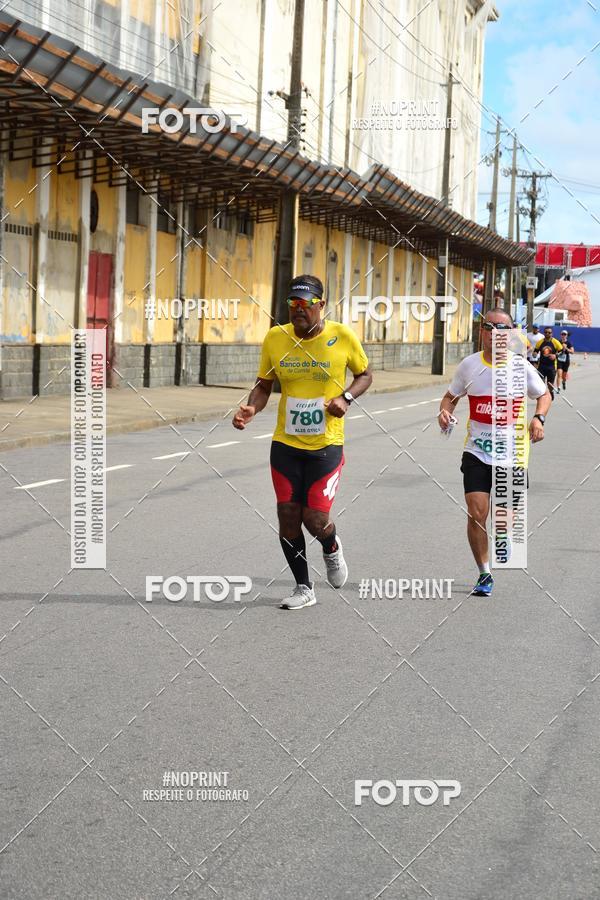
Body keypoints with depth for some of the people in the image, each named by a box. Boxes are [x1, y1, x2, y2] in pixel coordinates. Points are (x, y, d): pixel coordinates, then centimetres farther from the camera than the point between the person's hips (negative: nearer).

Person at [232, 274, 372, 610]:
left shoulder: (342, 336, -7)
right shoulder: (276, 337, -2)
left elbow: (365, 374, 8)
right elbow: (264, 385, 8)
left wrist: (346, 398, -11)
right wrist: (251, 409, -12)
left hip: (326, 444, -2)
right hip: (285, 444, 3)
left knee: (315, 520, -7)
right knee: (288, 517, 3)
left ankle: (332, 547, 30)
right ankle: (304, 588, 21)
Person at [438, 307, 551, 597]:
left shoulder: (520, 366, -5)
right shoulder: (469, 365, -1)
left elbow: (544, 394, 10)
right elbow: (451, 396, 14)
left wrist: (539, 418, -10)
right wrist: (445, 411, -9)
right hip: (477, 453, 1)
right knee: (476, 515, -10)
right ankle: (484, 575, 8)